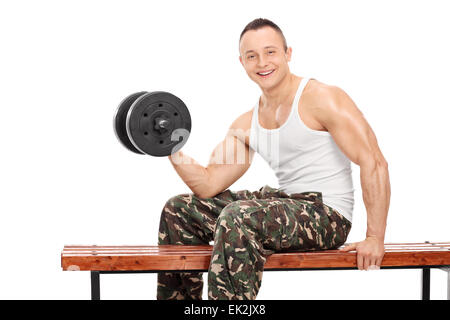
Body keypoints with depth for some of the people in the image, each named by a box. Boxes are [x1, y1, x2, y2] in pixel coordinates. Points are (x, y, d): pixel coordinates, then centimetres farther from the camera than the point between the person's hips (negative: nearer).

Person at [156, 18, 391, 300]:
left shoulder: (322, 98, -12)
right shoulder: (246, 125, 9)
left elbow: (374, 162, -17)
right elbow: (209, 185, 7)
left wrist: (375, 238, -20)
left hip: (327, 215, -8)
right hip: (287, 205, 8)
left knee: (238, 216, -33)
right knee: (181, 210, 11)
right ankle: (178, 297, 22)